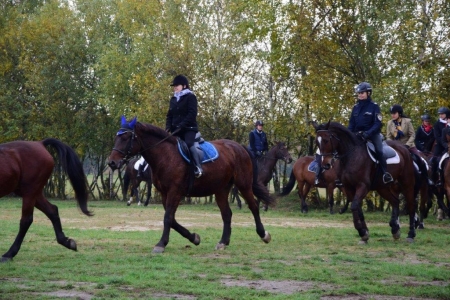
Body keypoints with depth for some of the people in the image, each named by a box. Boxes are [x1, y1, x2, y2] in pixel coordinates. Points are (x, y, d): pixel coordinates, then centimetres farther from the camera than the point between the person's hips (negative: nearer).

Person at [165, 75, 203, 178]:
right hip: (176, 130, 7)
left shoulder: (190, 97, -3)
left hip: (189, 128, -7)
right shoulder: (173, 99, 17)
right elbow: (169, 115, 18)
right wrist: (168, 127, -1)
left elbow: (192, 114, -14)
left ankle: (198, 167, -33)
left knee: (188, 144, -28)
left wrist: (181, 126, -22)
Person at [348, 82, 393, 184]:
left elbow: (377, 124, -10)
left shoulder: (374, 106, -3)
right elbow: (351, 123, 13)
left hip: (372, 134, -5)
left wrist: (368, 133, -25)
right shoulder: (356, 107, 11)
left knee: (379, 151, -25)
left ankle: (386, 174, -22)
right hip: (358, 135, 6)